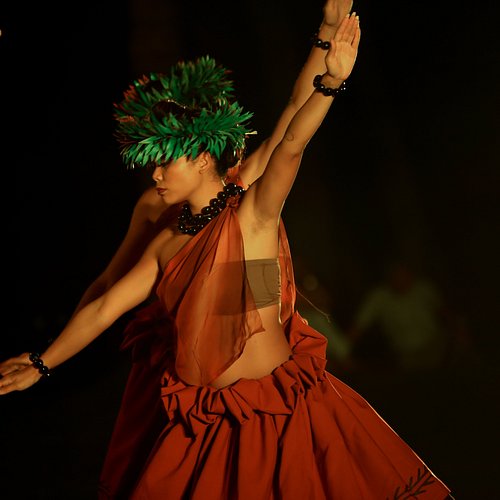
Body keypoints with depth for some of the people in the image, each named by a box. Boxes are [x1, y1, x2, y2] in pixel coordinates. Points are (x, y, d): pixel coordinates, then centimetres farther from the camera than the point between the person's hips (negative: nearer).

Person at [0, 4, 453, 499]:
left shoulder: (252, 216, -9)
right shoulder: (168, 240, 7)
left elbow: (289, 147, -26)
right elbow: (104, 307, 11)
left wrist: (329, 82, -41)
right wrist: (40, 366, 13)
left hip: (273, 416, -6)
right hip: (194, 424, 6)